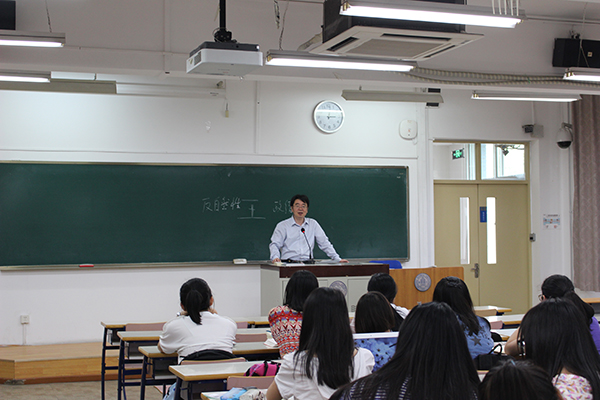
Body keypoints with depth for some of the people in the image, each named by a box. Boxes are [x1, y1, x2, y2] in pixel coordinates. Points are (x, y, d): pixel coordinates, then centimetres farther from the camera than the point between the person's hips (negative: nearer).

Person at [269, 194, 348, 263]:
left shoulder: (313, 224, 18)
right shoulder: (282, 225, 9)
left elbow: (324, 243, 18)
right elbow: (275, 244, 3)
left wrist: (337, 259, 8)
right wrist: (275, 257, -19)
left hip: (308, 264, 3)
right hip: (288, 264, -3)